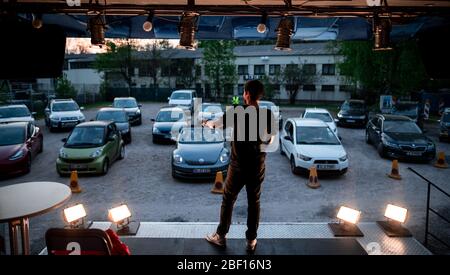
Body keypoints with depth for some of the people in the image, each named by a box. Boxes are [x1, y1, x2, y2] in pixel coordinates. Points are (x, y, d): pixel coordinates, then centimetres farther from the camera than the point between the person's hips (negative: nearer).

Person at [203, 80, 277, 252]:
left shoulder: (236, 111, -14)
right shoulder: (268, 114, -6)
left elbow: (216, 124, 0)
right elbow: (271, 140, 4)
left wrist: (206, 123, 21)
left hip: (238, 166, -2)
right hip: (257, 166, 2)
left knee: (228, 200, 14)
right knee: (254, 202, 14)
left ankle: (221, 236, 25)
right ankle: (251, 240, 22)